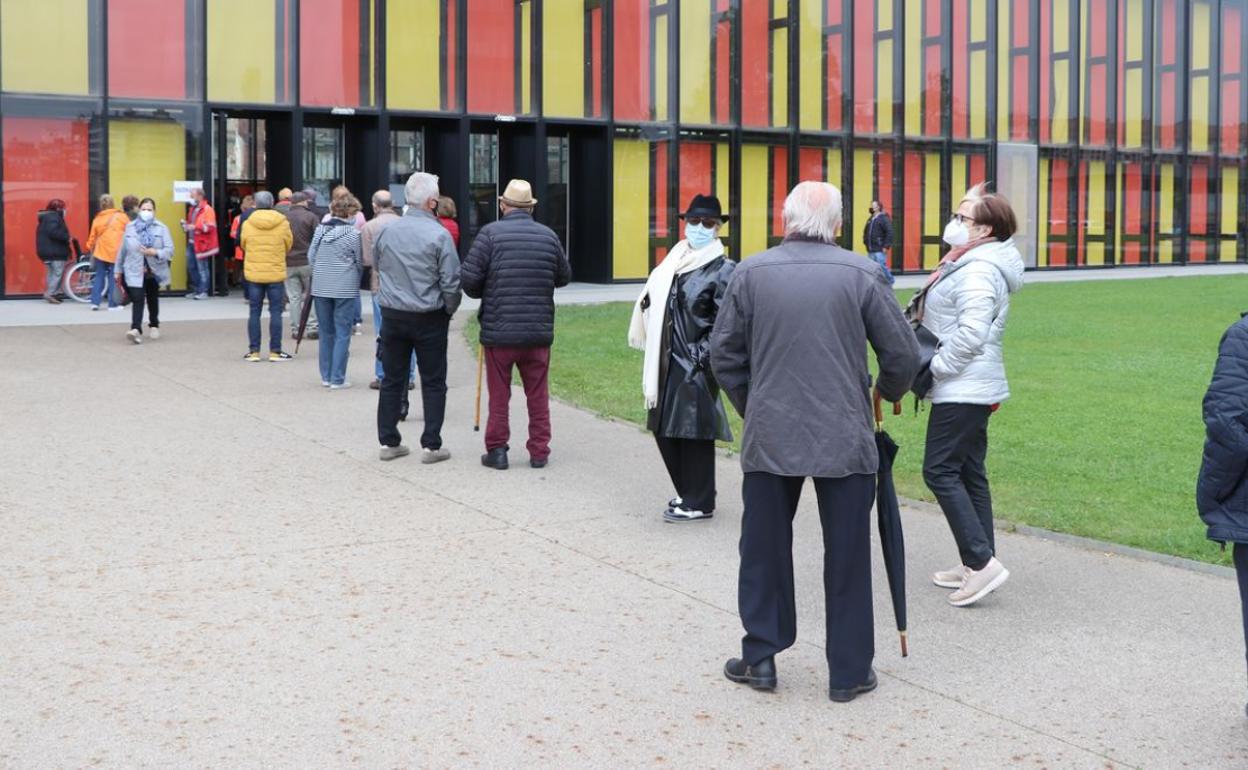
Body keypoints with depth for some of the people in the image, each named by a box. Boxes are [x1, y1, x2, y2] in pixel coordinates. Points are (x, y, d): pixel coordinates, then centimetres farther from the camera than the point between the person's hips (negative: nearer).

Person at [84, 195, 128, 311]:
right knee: (113, 278, 3)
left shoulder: (97, 219, 5)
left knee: (99, 277, 11)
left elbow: (92, 237, 8)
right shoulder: (121, 216, -1)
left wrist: (90, 248, 22)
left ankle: (95, 302, 7)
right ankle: (113, 304, 3)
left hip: (101, 252, 2)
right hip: (116, 252, -2)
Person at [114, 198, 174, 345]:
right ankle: (136, 329, -22)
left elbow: (170, 250, -9)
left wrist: (155, 252, -27)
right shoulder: (130, 227, 3)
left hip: (154, 271, 1)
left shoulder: (161, 228, -3)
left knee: (152, 300, 18)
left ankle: (154, 325, 37)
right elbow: (123, 250, 9)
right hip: (134, 272, -1)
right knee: (137, 300, -15)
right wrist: (118, 270, 12)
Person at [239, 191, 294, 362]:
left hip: (253, 273, 1)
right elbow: (288, 246, 4)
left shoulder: (247, 224, -4)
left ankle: (253, 351, 10)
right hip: (276, 273, -1)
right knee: (275, 312, 5)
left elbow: (243, 245, 7)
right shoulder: (282, 223, -7)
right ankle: (275, 351, 5)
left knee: (255, 312, 9)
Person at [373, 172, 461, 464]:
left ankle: (388, 441, 16)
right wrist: (449, 310, 5)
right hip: (429, 317, -4)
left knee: (392, 380, 12)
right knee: (433, 383, 5)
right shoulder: (439, 235, -13)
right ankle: (431, 445, 5)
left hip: (392, 315, 4)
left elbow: (376, 267, 15)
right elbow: (451, 282, -12)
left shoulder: (386, 231, 1)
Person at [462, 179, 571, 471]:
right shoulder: (548, 235, 1)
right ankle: (539, 452, 15)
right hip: (539, 331, 2)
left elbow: (469, 278, -12)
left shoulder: (490, 233, -8)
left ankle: (497, 450, 13)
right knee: (537, 394, 11)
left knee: (499, 394, 8)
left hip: (498, 329, -2)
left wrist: (483, 294, 9)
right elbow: (564, 276, 12)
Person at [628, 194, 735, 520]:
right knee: (663, 428, 11)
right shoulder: (674, 262, 13)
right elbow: (656, 304, 22)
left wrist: (701, 359, -16)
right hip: (668, 361, 7)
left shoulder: (723, 270, -7)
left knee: (692, 431, -2)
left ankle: (698, 503, 12)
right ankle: (688, 492, 26)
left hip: (696, 365, -7)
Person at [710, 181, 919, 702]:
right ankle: (849, 672, 17)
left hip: (768, 438, 1)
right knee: (846, 556, 9)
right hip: (845, 439, -1)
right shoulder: (862, 274, -5)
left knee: (764, 549, 15)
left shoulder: (751, 273, -2)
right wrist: (890, 393, 20)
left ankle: (760, 657, 22)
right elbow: (903, 354, -1)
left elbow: (724, 354, 3)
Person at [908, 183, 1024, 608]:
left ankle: (982, 561, -11)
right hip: (973, 388, 11)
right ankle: (975, 565, 18)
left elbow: (971, 333, -26)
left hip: (963, 390, -11)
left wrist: (936, 366, -17)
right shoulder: (970, 264, 17)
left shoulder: (978, 271, -17)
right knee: (968, 473, 12)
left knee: (940, 470, -9)